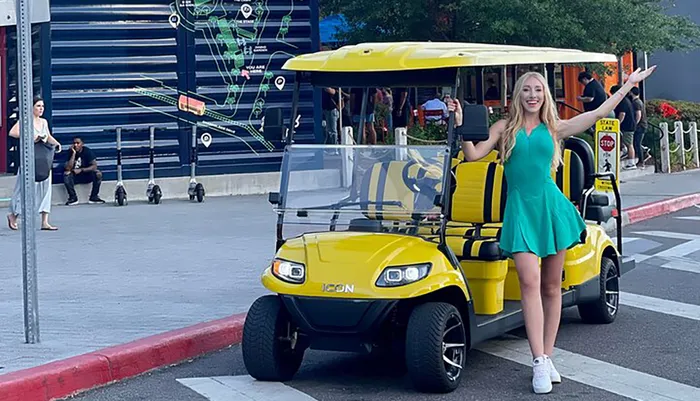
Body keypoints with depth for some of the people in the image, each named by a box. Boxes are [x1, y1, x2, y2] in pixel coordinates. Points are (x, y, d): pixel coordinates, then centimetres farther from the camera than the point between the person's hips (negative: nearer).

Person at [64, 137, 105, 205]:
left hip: (88, 176, -1)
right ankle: (73, 197, -18)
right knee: (66, 174, -29)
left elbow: (94, 166, -18)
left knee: (98, 173, -29)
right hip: (75, 177, 1)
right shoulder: (71, 152, -9)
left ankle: (94, 197, -16)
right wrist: (74, 153, -24)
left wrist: (81, 170, -26)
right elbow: (68, 168, -21)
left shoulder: (87, 151, -11)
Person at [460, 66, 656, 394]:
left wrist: (629, 84, 15)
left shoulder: (554, 129, 11)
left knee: (551, 286, 5)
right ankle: (539, 363, -16)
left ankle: (547, 357, 13)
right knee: (530, 282, -15)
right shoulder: (505, 128, 8)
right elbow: (473, 155, -2)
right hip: (521, 209, -2)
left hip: (551, 206, 2)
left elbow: (600, 112, 13)